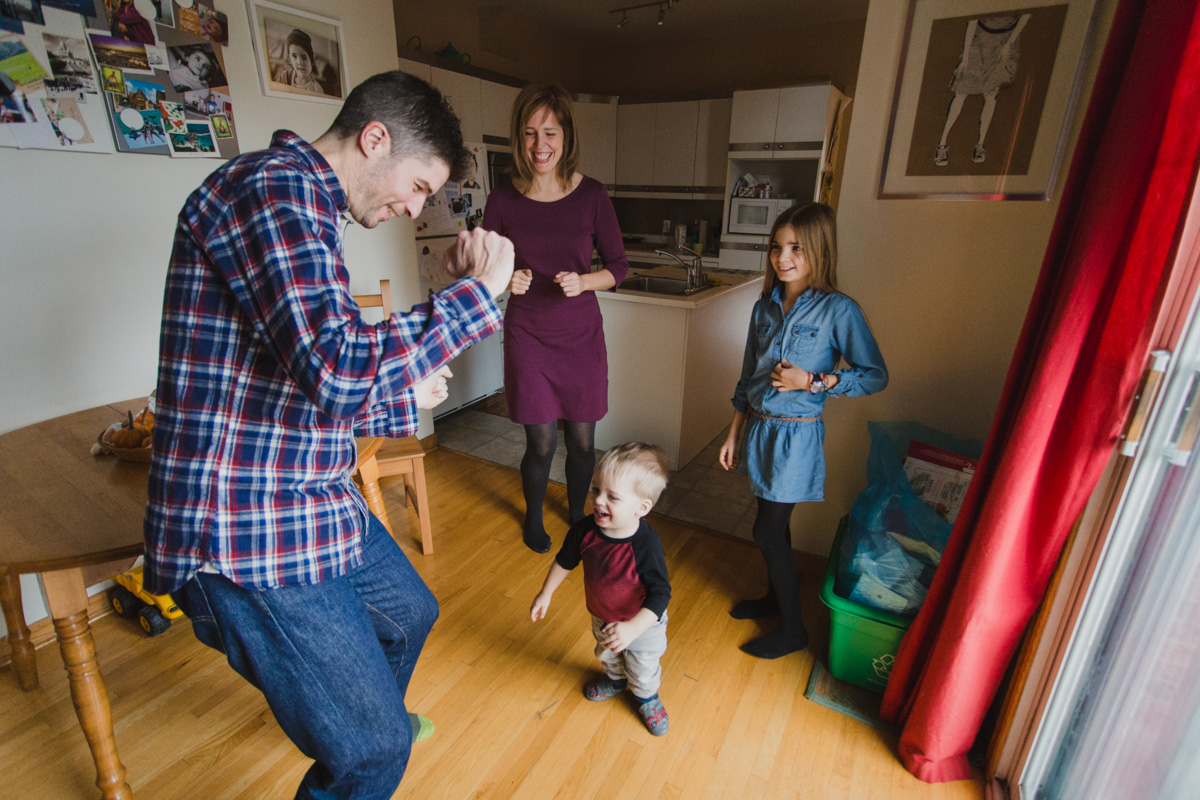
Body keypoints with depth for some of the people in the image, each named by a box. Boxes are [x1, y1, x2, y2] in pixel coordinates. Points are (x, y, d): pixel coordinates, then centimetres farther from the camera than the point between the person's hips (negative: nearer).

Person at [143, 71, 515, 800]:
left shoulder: (305, 207, 17)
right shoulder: (273, 185, -16)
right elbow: (339, 369, -32)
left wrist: (402, 400, 11)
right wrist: (476, 293, -22)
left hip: (318, 502, 10)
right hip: (247, 532, -10)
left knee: (409, 612, 29)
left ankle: (377, 717, 58)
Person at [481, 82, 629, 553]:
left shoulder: (592, 195, -4)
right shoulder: (503, 199, -4)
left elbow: (618, 266, 1)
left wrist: (583, 281, -18)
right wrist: (507, 280, -18)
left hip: (581, 334, 1)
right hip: (527, 334, 0)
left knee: (581, 440, 10)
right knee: (541, 443, 4)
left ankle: (577, 513, 40)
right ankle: (533, 517, 36)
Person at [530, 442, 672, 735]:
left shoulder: (646, 546, -40)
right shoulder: (585, 530, -25)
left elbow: (660, 594, -35)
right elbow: (565, 560, -6)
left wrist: (632, 628, -45)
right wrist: (546, 592, 3)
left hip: (643, 624, -4)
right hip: (602, 618, 5)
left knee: (643, 670, 23)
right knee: (607, 655, 34)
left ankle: (647, 698, 58)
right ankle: (616, 680, 68)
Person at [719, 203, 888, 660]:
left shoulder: (838, 310, -13)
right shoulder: (765, 307, 4)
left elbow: (876, 376, -9)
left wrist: (812, 381, -20)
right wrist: (734, 434, 11)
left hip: (797, 434, -5)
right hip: (760, 428, 6)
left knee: (766, 532, 0)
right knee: (775, 523, 19)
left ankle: (792, 630, 21)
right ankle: (775, 597, 42)